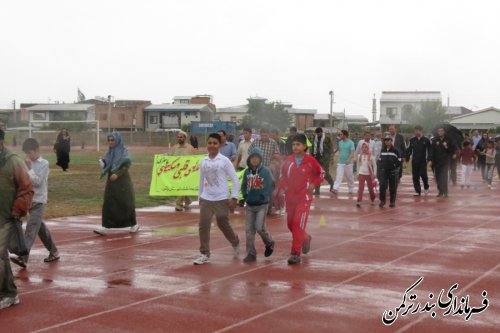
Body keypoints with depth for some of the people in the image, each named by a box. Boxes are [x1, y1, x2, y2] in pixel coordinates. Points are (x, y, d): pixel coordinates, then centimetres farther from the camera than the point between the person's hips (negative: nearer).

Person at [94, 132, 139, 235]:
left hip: (122, 180, -5)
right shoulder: (110, 152, 10)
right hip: (111, 180, 5)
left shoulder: (124, 151, -7)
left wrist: (117, 174, -25)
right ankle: (105, 227, -5)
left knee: (126, 203, 3)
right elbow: (106, 165, 15)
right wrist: (102, 162, -6)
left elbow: (127, 165, -15)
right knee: (108, 203, -3)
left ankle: (133, 224, 20)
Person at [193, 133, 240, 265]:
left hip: (221, 199, -3)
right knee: (203, 226, -7)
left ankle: (235, 243, 38)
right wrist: (200, 196, 17)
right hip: (206, 199, 3)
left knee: (223, 225, 9)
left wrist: (234, 197, -11)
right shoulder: (203, 161, 6)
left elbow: (235, 179, -5)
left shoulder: (224, 161, -6)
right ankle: (204, 254, 1)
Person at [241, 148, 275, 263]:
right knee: (249, 230, 3)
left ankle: (269, 243, 22)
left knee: (259, 227, -9)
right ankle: (251, 253, 11)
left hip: (262, 205, -4)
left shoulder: (265, 171, -9)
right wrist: (245, 195, -2)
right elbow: (243, 185, 12)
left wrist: (264, 196, -16)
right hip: (249, 205, 4)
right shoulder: (247, 172, 4)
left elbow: (271, 186, -8)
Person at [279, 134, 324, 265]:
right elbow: (283, 175, 16)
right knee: (290, 224, 14)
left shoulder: (310, 160, -9)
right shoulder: (289, 160, 1)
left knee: (298, 225, -13)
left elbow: (321, 173, 5)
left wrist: (313, 184, -6)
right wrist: (284, 186, 1)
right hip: (290, 197, 5)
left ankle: (295, 254, -8)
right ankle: (305, 239, 42)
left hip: (304, 198, -5)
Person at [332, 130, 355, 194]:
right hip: (340, 163, 4)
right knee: (339, 176, -8)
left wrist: (348, 160, -32)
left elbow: (352, 153, -18)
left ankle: (351, 189, 23)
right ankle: (335, 189, -19)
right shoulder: (340, 142, 10)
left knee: (349, 177, 8)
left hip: (348, 163, -4)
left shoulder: (350, 143, -9)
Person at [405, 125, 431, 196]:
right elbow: (408, 150, 9)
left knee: (423, 174, -8)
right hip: (414, 161, 3)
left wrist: (429, 160, -5)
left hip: (423, 161, -3)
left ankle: (426, 187, 18)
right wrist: (407, 158, 4)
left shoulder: (426, 140, -1)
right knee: (415, 177, 1)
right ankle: (417, 191, 8)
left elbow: (429, 150, 0)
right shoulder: (412, 140, 7)